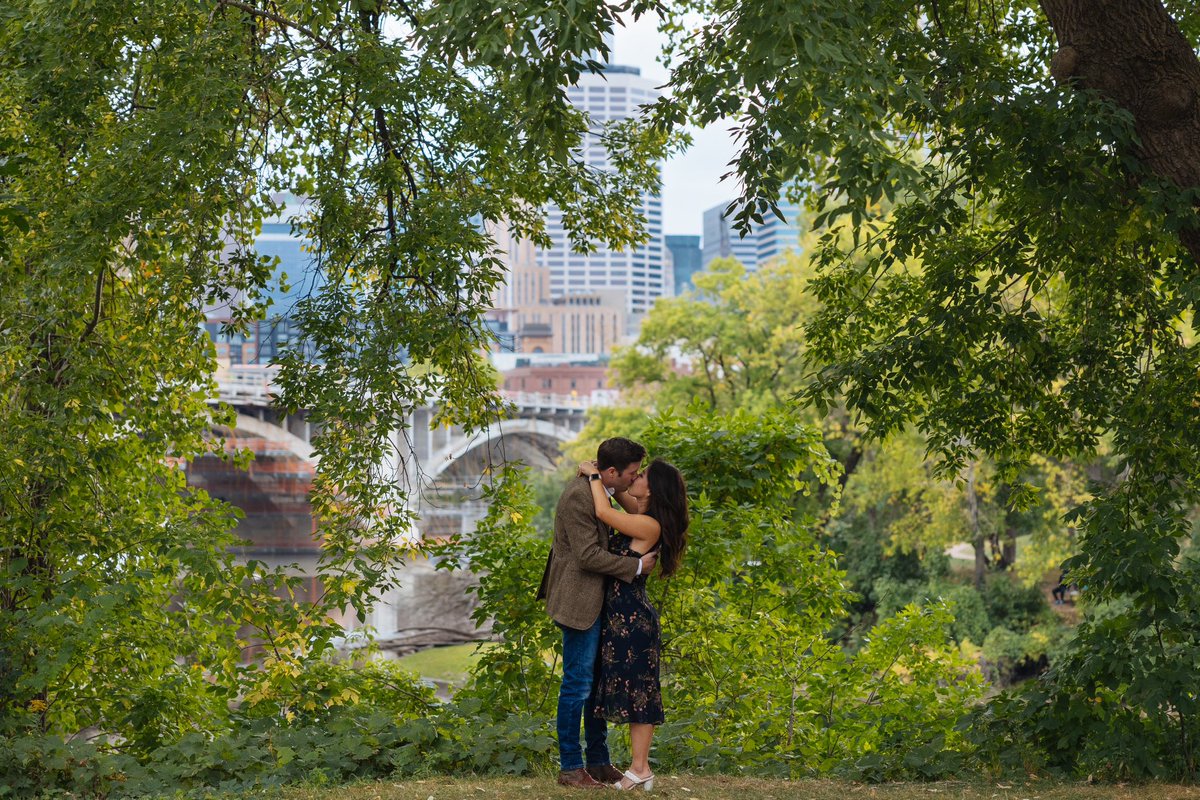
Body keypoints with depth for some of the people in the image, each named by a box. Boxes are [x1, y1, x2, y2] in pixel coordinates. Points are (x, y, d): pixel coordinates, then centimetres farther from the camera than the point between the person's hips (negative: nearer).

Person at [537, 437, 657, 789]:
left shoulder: (596, 488, 9)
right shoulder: (578, 496, -21)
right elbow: (589, 555, -23)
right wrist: (636, 566, -16)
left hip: (596, 599, 10)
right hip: (579, 600, -10)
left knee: (598, 682, 14)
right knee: (578, 684, -2)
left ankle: (599, 763, 22)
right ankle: (570, 767, 7)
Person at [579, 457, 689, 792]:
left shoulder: (650, 526, -18)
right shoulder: (641, 516, 8)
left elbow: (604, 512, -24)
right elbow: (620, 493, 25)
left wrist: (594, 475, -10)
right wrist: (599, 475, 7)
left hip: (633, 618, -10)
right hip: (621, 615, 10)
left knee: (637, 691, -3)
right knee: (632, 690, 12)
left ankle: (640, 770, 3)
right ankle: (638, 767, 17)